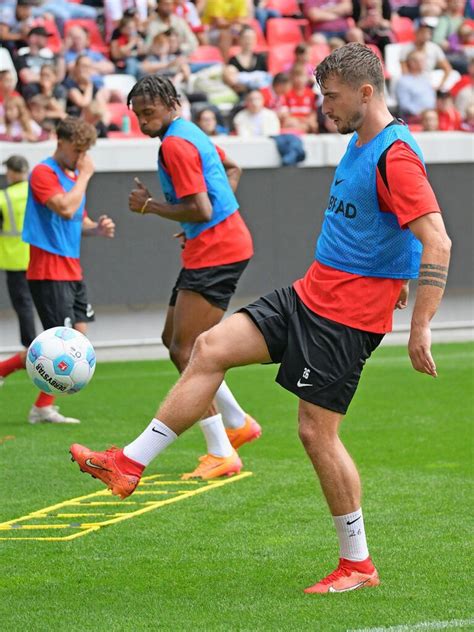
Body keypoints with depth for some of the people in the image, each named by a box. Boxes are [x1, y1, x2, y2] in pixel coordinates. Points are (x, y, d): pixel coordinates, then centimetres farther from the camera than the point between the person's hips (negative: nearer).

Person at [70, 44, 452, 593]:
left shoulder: (395, 155, -19)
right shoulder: (358, 143, 12)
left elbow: (437, 242, -26)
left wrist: (421, 327, -29)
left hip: (347, 316, -10)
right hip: (310, 295, 10)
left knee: (317, 431, -6)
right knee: (211, 347, 3)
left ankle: (357, 565, 8)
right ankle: (129, 465, 7)